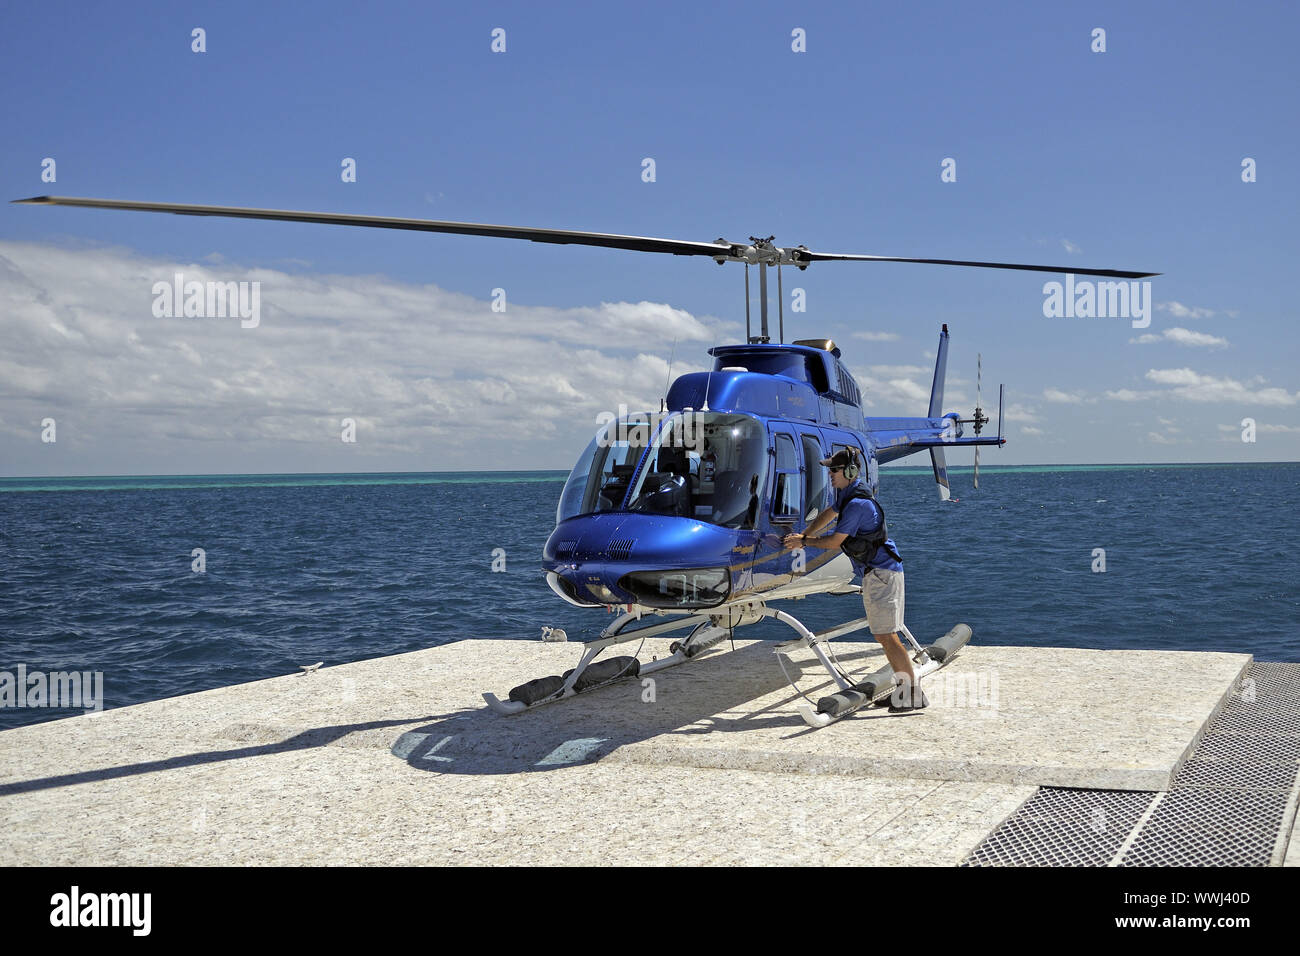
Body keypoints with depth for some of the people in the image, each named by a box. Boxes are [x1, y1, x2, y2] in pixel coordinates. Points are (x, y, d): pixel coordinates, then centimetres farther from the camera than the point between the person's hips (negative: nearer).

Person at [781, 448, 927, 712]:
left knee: (885, 635, -12)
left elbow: (834, 541, -14)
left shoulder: (857, 503, -20)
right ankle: (903, 688, 18)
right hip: (876, 572, 11)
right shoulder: (847, 495, 12)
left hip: (881, 573, -11)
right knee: (884, 634, 13)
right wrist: (803, 537, 23)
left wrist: (804, 541, -1)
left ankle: (914, 694, -10)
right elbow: (828, 515, 30)